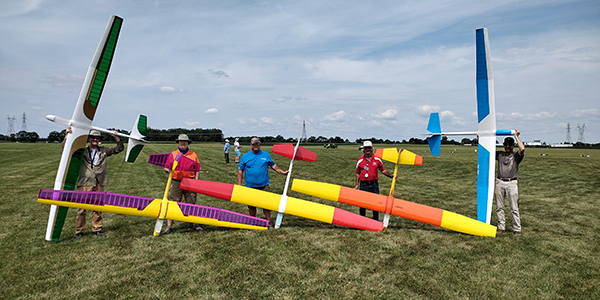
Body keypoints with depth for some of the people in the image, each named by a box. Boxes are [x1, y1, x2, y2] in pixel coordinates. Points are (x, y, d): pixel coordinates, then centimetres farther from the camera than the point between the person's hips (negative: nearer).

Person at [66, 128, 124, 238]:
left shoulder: (104, 151, 13)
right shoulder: (82, 151, 8)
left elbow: (119, 148, 15)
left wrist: (115, 136, 2)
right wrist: (67, 135, -9)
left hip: (99, 185, 2)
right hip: (84, 184, -2)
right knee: (82, 208, 0)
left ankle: (97, 229, 19)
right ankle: (79, 230, 12)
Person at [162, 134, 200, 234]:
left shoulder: (193, 155, 8)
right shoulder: (173, 154, 7)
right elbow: (166, 168, 5)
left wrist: (196, 181, -2)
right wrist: (168, 170, -18)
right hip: (176, 182, 0)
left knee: (192, 204, 8)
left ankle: (196, 224, 19)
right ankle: (169, 226, 8)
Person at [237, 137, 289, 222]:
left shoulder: (266, 155, 6)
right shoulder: (245, 156, 4)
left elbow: (273, 165, 11)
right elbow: (240, 171, 5)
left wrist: (282, 172, 0)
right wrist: (239, 185, -1)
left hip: (264, 186, 0)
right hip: (250, 187, 0)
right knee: (251, 206, 10)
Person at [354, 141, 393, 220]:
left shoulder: (377, 159, 3)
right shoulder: (360, 161, 1)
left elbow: (383, 170, 10)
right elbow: (358, 173, 8)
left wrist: (391, 176, -3)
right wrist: (357, 185, 3)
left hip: (374, 184, 1)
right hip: (364, 185, -1)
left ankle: (376, 220, 24)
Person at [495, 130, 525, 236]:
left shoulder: (516, 155, 3)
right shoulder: (500, 154, 14)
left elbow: (522, 149, -17)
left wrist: (516, 136, -8)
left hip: (511, 183, -3)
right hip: (500, 182, 4)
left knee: (514, 208, 0)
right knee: (499, 207, 7)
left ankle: (517, 229, 9)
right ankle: (501, 227, 16)